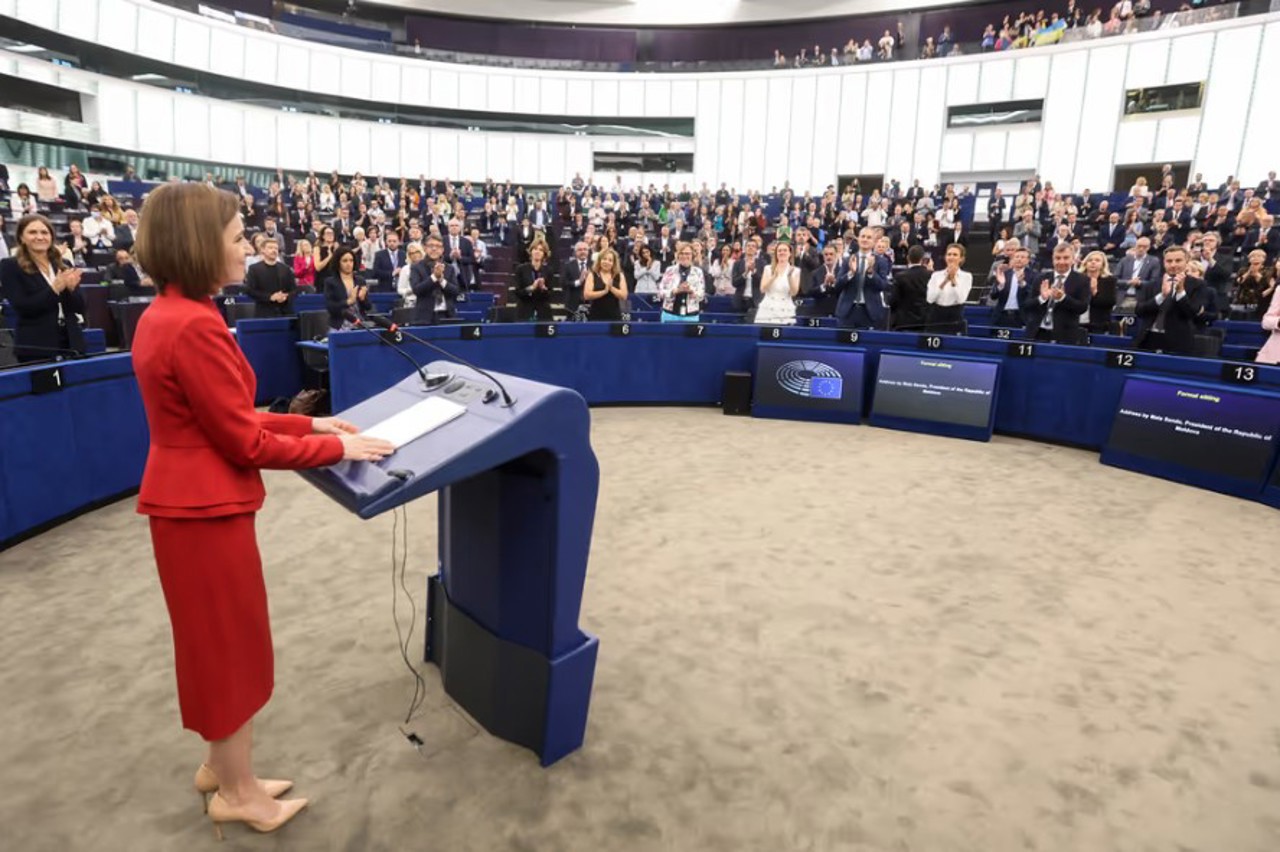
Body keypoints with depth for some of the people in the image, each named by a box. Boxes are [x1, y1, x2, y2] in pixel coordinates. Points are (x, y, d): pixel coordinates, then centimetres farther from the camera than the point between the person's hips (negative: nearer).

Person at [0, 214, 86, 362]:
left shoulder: (64, 267, 11)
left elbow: (80, 307, 7)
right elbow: (22, 308, -10)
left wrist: (71, 288, -13)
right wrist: (55, 289, -20)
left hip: (71, 342, 4)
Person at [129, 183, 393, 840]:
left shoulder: (165, 315, 8)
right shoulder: (194, 327, -24)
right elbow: (245, 442, -21)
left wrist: (310, 422, 8)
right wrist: (336, 448, -11)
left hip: (187, 498, 10)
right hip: (205, 506, -10)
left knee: (218, 641, 22)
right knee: (228, 644, 7)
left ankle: (220, 765, 40)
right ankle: (238, 793, 27)